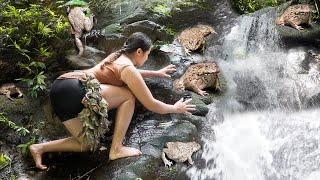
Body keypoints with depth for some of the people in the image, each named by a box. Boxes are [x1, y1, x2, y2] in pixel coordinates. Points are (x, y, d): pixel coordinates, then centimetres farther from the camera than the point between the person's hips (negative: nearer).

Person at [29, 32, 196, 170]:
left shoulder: (117, 56, 22)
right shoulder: (128, 69, -3)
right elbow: (151, 104, 2)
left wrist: (157, 73, 54)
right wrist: (175, 108, 17)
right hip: (73, 91, -9)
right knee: (128, 96, -3)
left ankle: (40, 148, 7)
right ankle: (116, 149, 0)